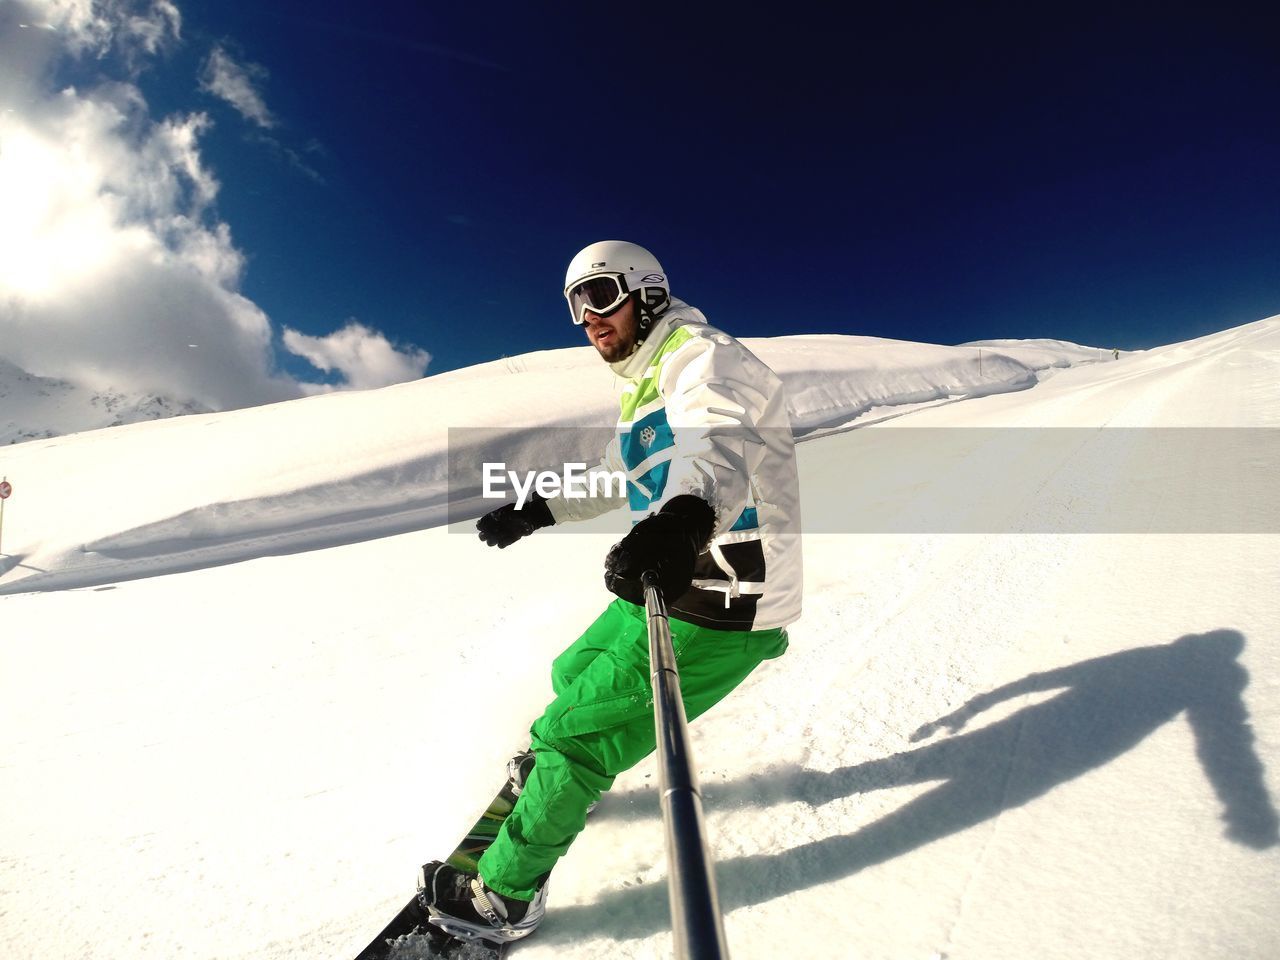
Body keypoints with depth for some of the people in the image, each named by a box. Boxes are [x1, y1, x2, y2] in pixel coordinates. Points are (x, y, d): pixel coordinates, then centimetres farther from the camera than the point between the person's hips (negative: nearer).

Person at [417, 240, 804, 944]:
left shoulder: (699, 357, -15)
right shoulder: (646, 385, 16)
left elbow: (718, 443, -37)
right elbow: (613, 477, 29)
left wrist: (684, 519, -57)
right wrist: (536, 511, 33)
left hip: (717, 610, -9)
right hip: (665, 590, 9)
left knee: (574, 733, -2)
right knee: (575, 674, 26)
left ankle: (505, 897, 23)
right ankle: (556, 776, 57)